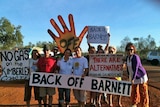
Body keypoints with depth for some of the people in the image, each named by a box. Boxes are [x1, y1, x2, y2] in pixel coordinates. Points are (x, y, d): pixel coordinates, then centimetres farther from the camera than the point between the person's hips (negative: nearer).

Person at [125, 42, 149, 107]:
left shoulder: (135, 57, -23)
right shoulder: (127, 57, -1)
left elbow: (136, 68, -26)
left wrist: (133, 79, -28)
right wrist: (129, 77, 11)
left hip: (141, 77, -7)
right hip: (133, 77, 7)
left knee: (143, 93, 1)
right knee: (134, 92, 16)